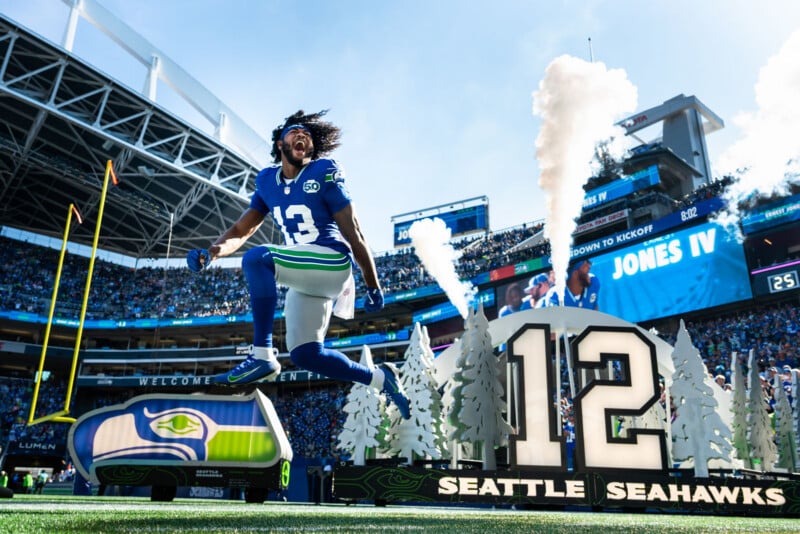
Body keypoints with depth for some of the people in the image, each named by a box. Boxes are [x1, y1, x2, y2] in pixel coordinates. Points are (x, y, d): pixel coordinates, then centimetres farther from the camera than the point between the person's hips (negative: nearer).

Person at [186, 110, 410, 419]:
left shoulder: (324, 173, -4)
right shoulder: (267, 181, 12)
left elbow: (353, 233, -5)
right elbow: (241, 230, 11)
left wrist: (373, 287, -4)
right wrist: (211, 252, -10)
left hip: (332, 262, -7)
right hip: (303, 279, 7)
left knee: (257, 258, -28)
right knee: (305, 355, 2)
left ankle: (262, 357, -22)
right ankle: (380, 378, 20)